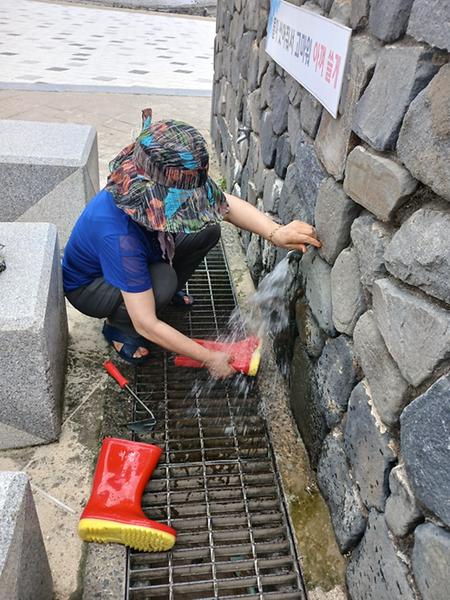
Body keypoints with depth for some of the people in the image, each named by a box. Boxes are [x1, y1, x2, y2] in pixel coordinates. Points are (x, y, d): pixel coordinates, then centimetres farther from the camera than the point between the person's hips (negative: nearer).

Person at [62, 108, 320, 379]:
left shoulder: (161, 187, -24)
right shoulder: (120, 236, -43)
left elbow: (226, 202, -15)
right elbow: (146, 325, -38)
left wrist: (276, 232, -32)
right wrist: (210, 359, -29)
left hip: (134, 262, 6)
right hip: (87, 287, -6)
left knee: (207, 230, -12)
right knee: (162, 283, -37)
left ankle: (170, 290, 13)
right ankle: (118, 326, -5)